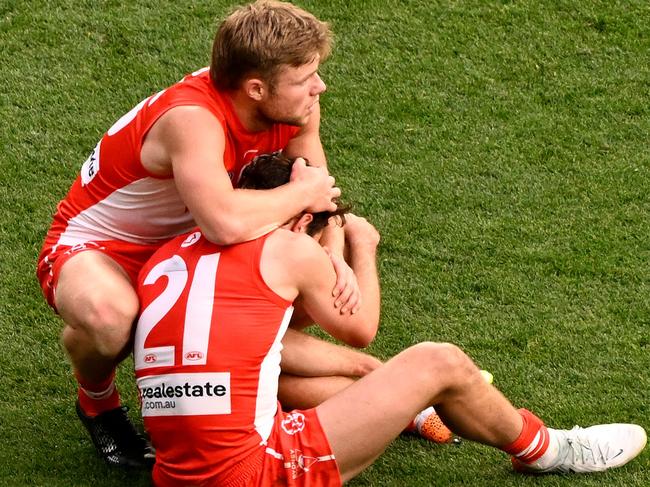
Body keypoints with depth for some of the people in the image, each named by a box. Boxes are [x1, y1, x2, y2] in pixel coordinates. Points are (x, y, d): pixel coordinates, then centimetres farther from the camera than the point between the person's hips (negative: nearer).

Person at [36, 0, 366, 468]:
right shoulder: (192, 118, -37)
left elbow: (319, 194, 0)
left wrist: (335, 258, -22)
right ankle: (97, 402, -5)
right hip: (94, 245, -7)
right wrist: (299, 194, -34)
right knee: (109, 315, -41)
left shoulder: (295, 106, -13)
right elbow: (225, 223, -53)